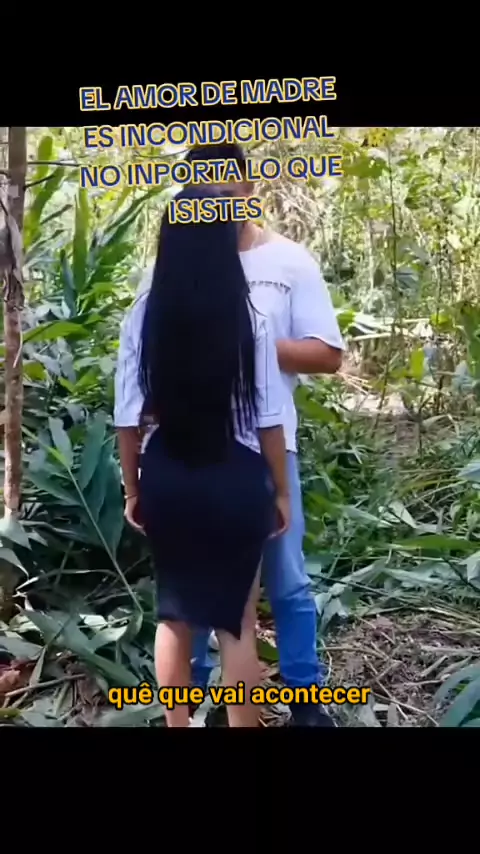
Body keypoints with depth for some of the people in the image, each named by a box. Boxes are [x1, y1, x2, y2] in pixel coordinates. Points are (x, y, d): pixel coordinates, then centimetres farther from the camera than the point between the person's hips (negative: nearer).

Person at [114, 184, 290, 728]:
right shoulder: (249, 319, -9)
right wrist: (280, 491, 5)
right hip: (236, 478, -2)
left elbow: (128, 419, -2)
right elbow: (268, 420, -7)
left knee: (174, 612, 20)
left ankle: (178, 724, 34)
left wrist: (133, 490, 10)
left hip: (165, 477, 3)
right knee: (237, 621, 11)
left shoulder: (143, 318, -4)